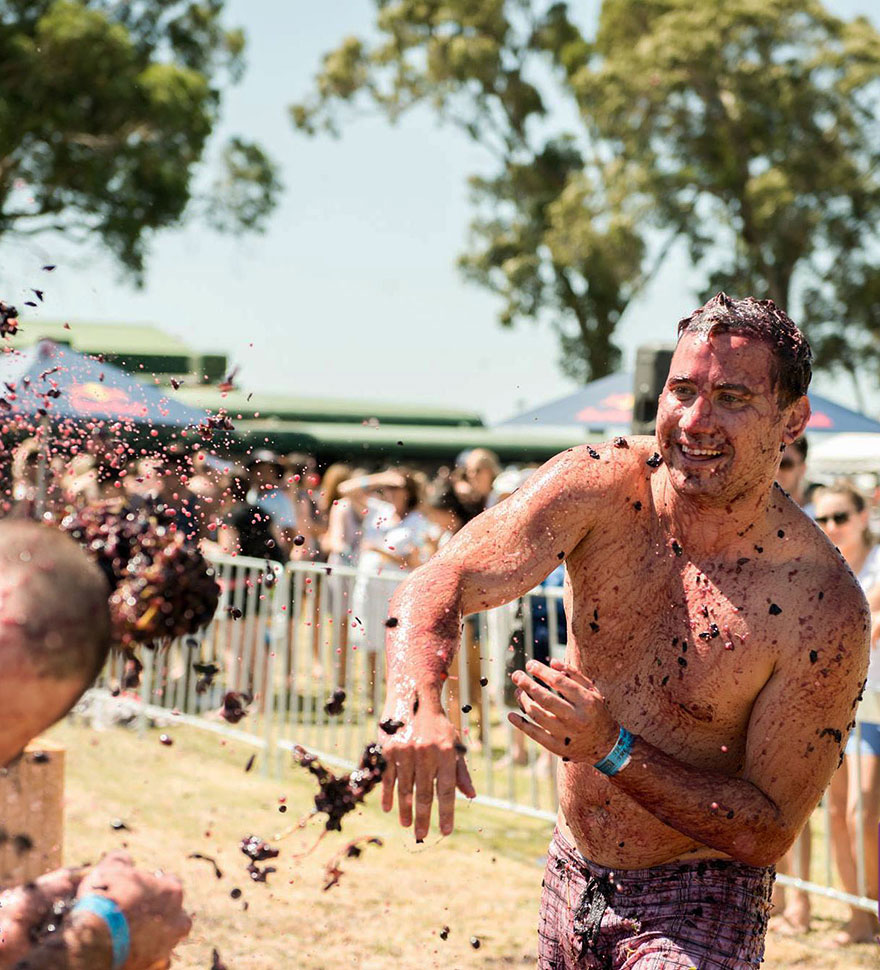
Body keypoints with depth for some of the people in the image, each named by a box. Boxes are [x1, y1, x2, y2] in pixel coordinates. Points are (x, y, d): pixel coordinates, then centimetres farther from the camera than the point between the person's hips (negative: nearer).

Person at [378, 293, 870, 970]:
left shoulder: (825, 609, -21)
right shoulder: (599, 487, -11)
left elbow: (769, 833, -17)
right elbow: (437, 585, -21)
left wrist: (613, 750, -28)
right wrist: (416, 706, -42)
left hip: (700, 909, -4)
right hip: (572, 881, 4)